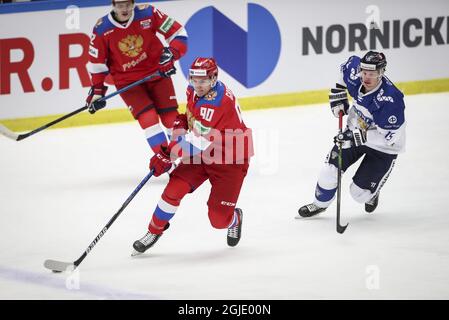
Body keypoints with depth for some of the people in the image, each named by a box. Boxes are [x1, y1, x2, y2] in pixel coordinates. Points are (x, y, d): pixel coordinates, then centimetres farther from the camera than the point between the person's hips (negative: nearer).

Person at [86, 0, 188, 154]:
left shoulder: (148, 13, -15)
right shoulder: (102, 29, -13)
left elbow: (178, 33, -10)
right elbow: (97, 63, -1)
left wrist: (172, 52, -27)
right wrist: (97, 91, 1)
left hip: (157, 71, 1)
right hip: (128, 80, -1)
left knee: (171, 117, 1)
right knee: (148, 118, -17)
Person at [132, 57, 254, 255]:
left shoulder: (221, 102, -32)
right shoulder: (194, 90, -4)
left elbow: (199, 141, -33)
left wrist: (168, 155, -31)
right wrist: (180, 126, 2)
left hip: (230, 160, -6)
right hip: (201, 154, 7)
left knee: (219, 219, -6)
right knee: (174, 189, -15)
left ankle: (235, 219, 31)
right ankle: (154, 231, 5)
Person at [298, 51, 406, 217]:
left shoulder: (391, 98, -36)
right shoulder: (354, 73, -20)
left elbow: (388, 136, -31)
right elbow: (348, 65, 7)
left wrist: (356, 136, -35)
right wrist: (338, 96, 3)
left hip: (384, 147, -5)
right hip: (355, 132, 5)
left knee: (359, 194, -3)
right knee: (330, 170, -4)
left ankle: (371, 194, 35)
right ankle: (320, 203, 26)